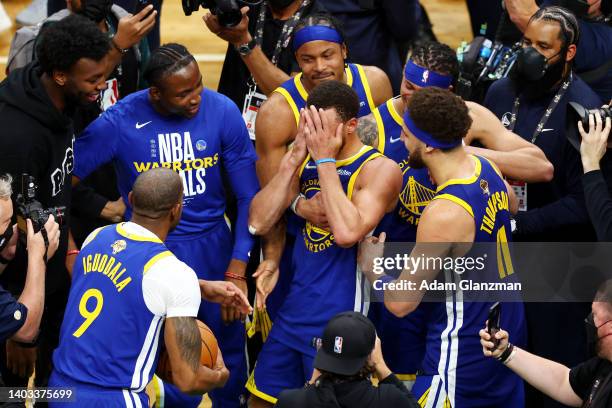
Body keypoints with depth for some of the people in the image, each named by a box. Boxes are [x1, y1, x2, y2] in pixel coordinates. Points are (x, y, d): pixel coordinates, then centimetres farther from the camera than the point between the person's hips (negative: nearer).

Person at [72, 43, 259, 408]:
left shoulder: (223, 113, -12)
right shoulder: (118, 123, -17)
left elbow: (248, 197, -6)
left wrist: (237, 271, -10)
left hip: (212, 244, 2)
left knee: (229, 344, 12)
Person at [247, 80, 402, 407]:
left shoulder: (380, 169, -14)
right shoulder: (305, 160, 5)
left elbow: (347, 233, -29)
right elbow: (258, 223, -1)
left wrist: (326, 160, -21)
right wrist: (294, 158, -8)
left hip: (338, 318, -7)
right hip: (294, 310, 7)